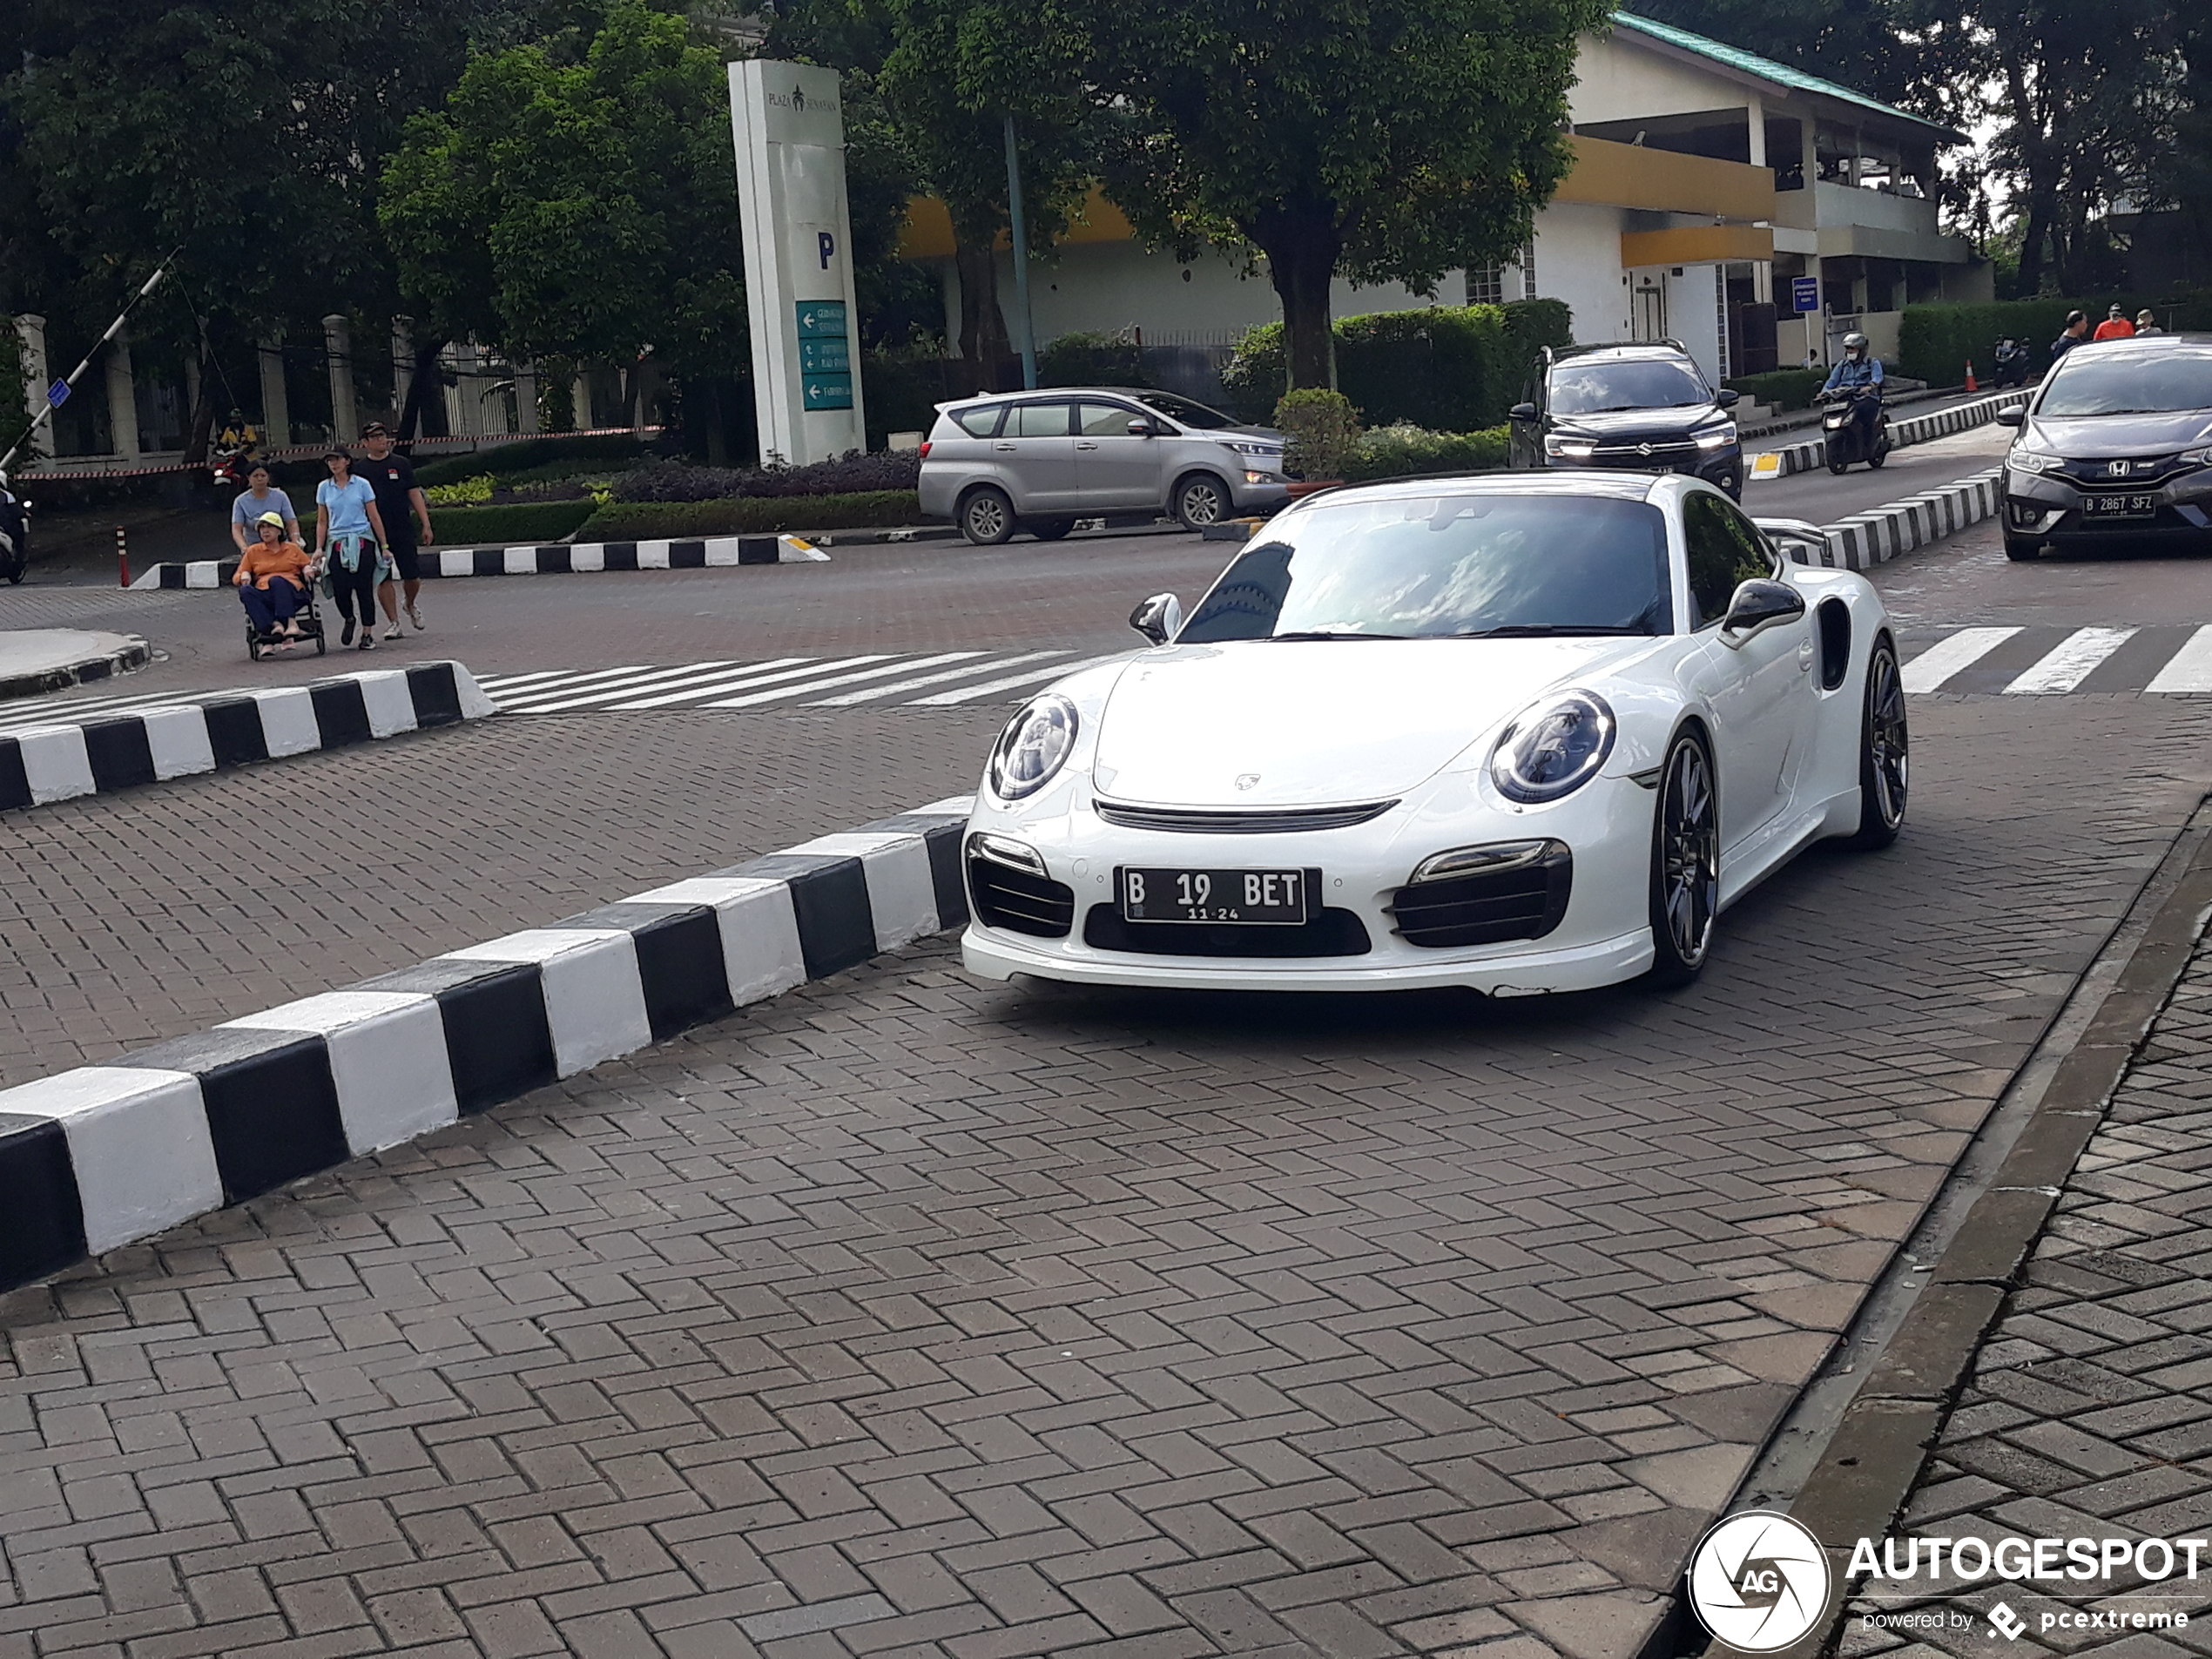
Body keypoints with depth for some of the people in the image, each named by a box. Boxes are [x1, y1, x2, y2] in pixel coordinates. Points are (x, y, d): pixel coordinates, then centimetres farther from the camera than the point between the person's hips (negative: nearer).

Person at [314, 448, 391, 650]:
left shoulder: (361, 485, 2)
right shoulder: (324, 488, 8)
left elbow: (374, 517, 4)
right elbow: (322, 522, 12)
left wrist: (384, 546, 3)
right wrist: (319, 548, 3)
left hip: (362, 542, -1)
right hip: (337, 543, 1)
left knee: (364, 588, -3)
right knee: (340, 589, -8)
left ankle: (367, 634, 7)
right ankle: (349, 619, 24)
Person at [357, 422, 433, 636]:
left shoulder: (401, 464, 6)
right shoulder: (361, 469, 4)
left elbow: (414, 494, 6)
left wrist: (426, 524, 0)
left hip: (403, 530, 0)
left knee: (412, 576, 1)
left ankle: (411, 606, 32)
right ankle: (393, 623, 5)